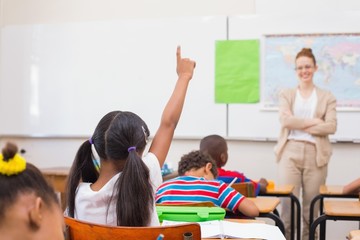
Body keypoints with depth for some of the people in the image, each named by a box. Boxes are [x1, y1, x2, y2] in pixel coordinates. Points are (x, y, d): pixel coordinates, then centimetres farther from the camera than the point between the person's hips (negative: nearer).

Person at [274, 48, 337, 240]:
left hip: (316, 154, 0)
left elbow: (331, 127, -3)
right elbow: (285, 120, -5)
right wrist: (314, 121, -9)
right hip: (290, 152, 0)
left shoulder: (327, 97, 11)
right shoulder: (286, 95, 12)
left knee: (312, 206, 4)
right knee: (288, 203, -6)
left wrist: (300, 125, -7)